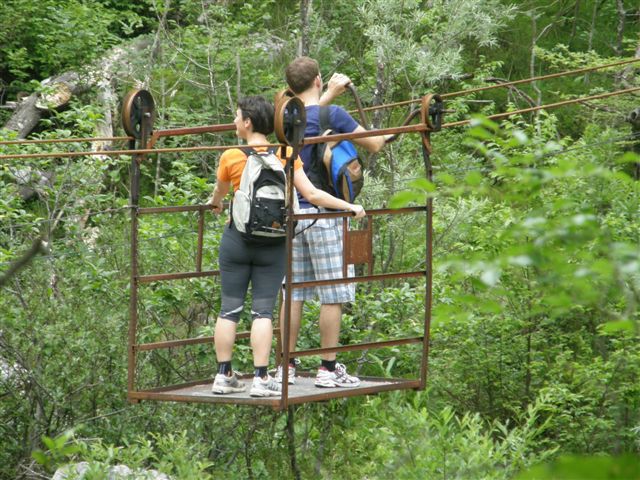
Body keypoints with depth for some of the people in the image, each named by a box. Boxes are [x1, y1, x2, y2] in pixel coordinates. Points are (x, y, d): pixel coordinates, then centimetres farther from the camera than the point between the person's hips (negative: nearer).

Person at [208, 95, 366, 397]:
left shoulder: (231, 157, -4)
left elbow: (219, 191, 16)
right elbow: (311, 194, -6)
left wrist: (214, 203, 40)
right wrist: (349, 206, 4)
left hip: (237, 239, 0)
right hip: (272, 243, 1)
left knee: (229, 310, 6)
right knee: (263, 311, 2)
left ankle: (223, 375, 9)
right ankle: (261, 378, -3)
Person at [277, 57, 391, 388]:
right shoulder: (332, 115, -9)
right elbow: (374, 144, 1)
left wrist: (331, 94, 44)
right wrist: (386, 137, 22)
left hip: (290, 213, 6)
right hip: (323, 213, -6)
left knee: (293, 294, 9)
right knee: (333, 295, 0)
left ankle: (286, 367, 10)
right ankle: (328, 368, 0)